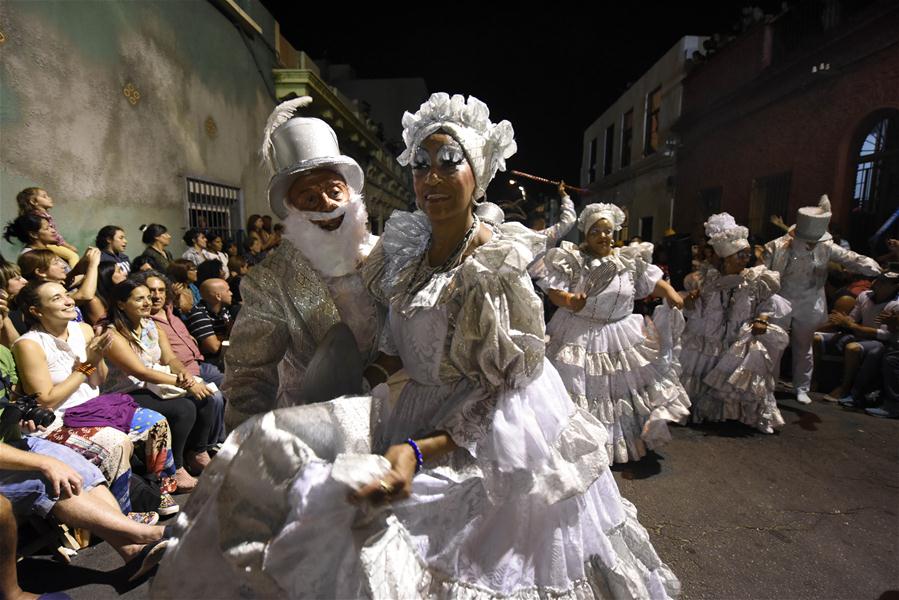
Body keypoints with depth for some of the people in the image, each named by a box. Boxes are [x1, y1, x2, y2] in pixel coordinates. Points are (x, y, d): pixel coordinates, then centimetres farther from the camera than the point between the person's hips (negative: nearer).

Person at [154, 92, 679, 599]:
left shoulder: (497, 270, -18)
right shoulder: (407, 247, 2)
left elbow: (506, 393, -16)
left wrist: (419, 450, -25)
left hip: (483, 441, -6)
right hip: (414, 407, 7)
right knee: (270, 444, -3)